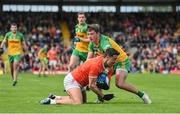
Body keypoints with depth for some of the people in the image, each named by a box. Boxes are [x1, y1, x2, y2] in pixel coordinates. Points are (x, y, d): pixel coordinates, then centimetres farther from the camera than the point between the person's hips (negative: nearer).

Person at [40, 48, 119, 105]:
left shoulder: (102, 60, -2)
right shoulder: (96, 65, -29)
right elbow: (91, 86, -23)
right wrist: (103, 96, -16)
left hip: (79, 82, 10)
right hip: (72, 81, -10)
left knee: (83, 101, 19)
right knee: (78, 103, -28)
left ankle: (55, 97, 22)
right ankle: (51, 101, -17)